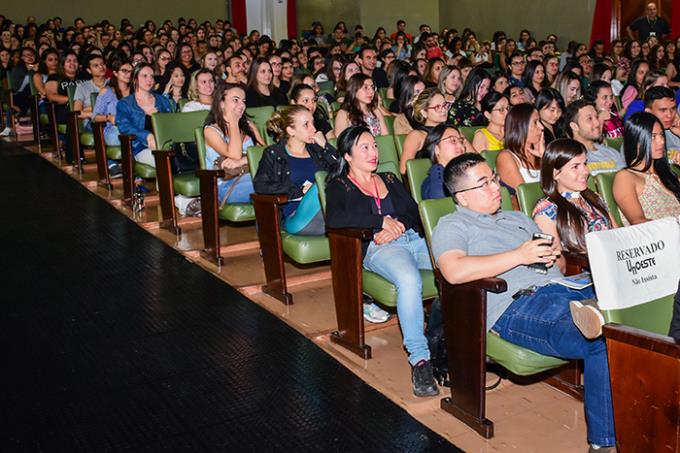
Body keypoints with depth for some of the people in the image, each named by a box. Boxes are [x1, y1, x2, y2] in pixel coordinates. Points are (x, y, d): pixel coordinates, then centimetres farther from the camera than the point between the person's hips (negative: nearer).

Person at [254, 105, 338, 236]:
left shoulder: (316, 150, 26)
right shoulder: (274, 154, 14)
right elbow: (260, 185, -3)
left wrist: (325, 146, 7)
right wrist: (301, 191, -8)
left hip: (326, 212, 3)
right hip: (295, 217, -3)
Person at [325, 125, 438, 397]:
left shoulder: (389, 180, 31)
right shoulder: (339, 186, 15)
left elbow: (414, 210, 18)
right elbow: (335, 219, -7)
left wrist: (398, 225, -5)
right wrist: (383, 222, -7)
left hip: (414, 237, 5)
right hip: (378, 247, -5)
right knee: (409, 279, -40)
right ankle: (419, 358, -34)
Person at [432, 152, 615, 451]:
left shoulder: (518, 218, 32)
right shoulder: (452, 226, 10)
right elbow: (455, 272, -12)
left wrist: (552, 256, 8)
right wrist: (519, 256, -7)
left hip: (559, 287, 7)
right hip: (515, 304, -7)